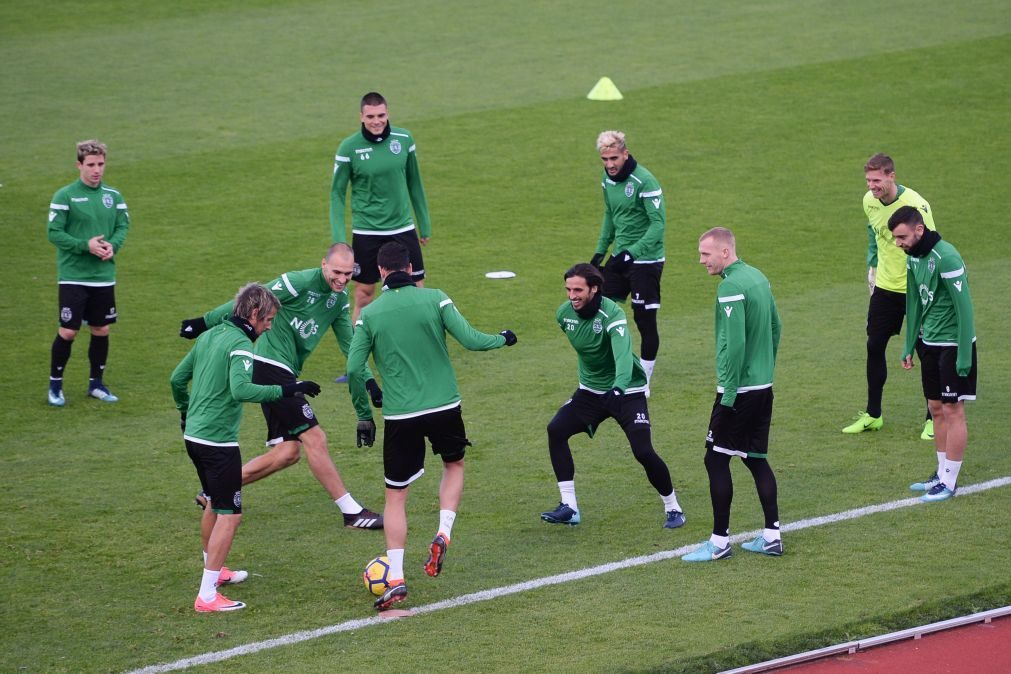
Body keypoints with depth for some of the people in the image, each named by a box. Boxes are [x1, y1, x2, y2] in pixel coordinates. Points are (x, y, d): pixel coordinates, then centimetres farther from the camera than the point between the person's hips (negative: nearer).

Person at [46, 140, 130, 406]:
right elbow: (54, 233, -10)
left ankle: (97, 383, 25)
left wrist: (112, 245, -11)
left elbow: (123, 226, 10)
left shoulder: (113, 195, 6)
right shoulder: (64, 196, -8)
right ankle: (55, 384, 11)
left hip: (104, 276, 4)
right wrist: (86, 245, -20)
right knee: (68, 332, -6)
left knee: (101, 330, 10)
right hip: (73, 277, -4)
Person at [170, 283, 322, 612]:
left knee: (215, 504, 27)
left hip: (193, 435, 9)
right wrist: (285, 390, -27)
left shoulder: (210, 335, 11)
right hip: (218, 441, -9)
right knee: (229, 515, -5)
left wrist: (185, 411, 34)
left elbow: (178, 378, 19)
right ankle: (207, 596, -8)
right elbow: (240, 389, -31)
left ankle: (213, 570, 43)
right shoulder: (241, 344, -15)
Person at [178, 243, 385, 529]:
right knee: (314, 438, -9)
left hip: (285, 375, 9)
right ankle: (352, 512, -4)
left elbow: (348, 345, 20)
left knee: (287, 452, 5)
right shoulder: (300, 282, -15)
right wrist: (205, 323, -5)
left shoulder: (339, 298, 11)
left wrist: (368, 382, 15)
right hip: (270, 365, -9)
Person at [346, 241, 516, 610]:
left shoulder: (369, 314, -3)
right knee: (454, 465, 29)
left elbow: (353, 369, -5)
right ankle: (443, 534, 8)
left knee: (395, 496, 9)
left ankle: (395, 579, 1)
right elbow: (469, 339, -8)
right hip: (444, 407, 1)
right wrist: (502, 339, 11)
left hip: (399, 415, 0)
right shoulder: (434, 298, -5)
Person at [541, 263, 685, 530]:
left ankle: (673, 508, 8)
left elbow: (623, 353, -44)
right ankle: (569, 508, -7)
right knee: (556, 430, -13)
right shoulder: (564, 313, -8)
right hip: (590, 390, 6)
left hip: (627, 392, -6)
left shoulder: (612, 314, -27)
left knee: (644, 452, -16)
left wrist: (619, 386, -61)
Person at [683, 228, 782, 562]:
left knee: (716, 459, -2)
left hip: (739, 390, -9)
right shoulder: (757, 277, 10)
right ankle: (772, 535, 14)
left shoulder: (731, 288, -18)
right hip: (763, 387, 9)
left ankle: (719, 541, -1)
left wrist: (728, 393, -19)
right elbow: (775, 327, 19)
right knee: (756, 458, 14)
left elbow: (735, 344, -23)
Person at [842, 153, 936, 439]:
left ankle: (933, 418, 14)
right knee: (874, 346, 8)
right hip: (885, 285, 6)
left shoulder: (916, 206, -22)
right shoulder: (870, 201, -2)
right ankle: (872, 415, 20)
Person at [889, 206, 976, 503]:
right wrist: (909, 347, 16)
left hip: (954, 344, -8)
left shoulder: (946, 258, -21)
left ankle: (949, 482, 3)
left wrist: (964, 355, -20)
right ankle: (942, 473, 22)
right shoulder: (914, 257, 5)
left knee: (953, 411, -2)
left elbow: (964, 307, -20)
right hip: (930, 343, 8)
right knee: (936, 409, 13)